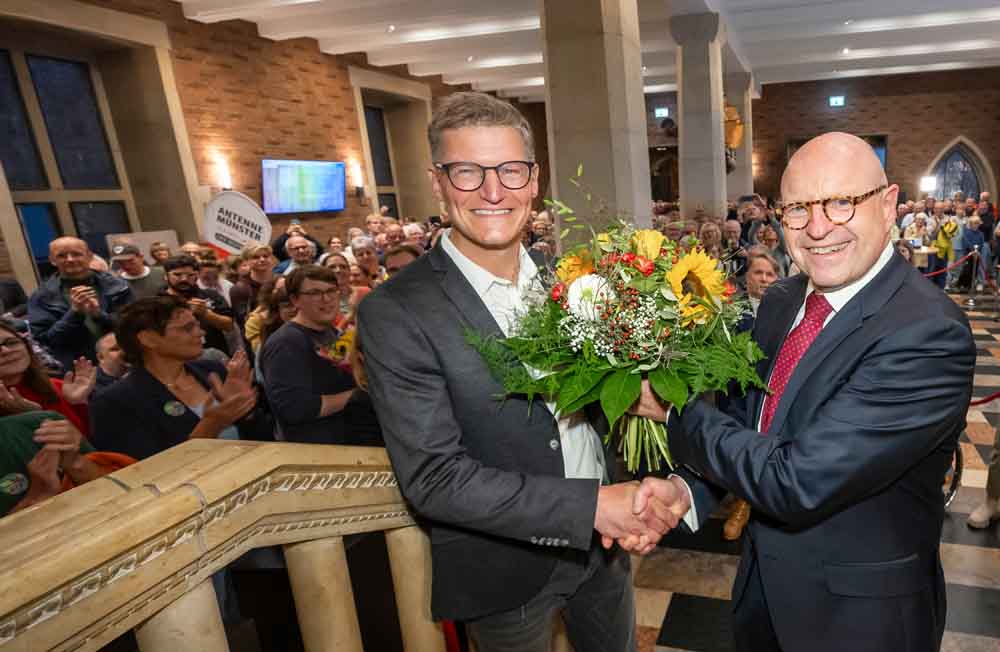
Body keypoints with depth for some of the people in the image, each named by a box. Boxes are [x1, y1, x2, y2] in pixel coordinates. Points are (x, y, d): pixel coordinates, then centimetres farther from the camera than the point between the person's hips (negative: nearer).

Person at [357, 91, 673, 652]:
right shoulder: (396, 314, -21)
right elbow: (433, 477, -24)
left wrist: (632, 506, -13)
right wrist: (591, 504, -26)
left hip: (602, 543, 5)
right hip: (506, 573, -4)